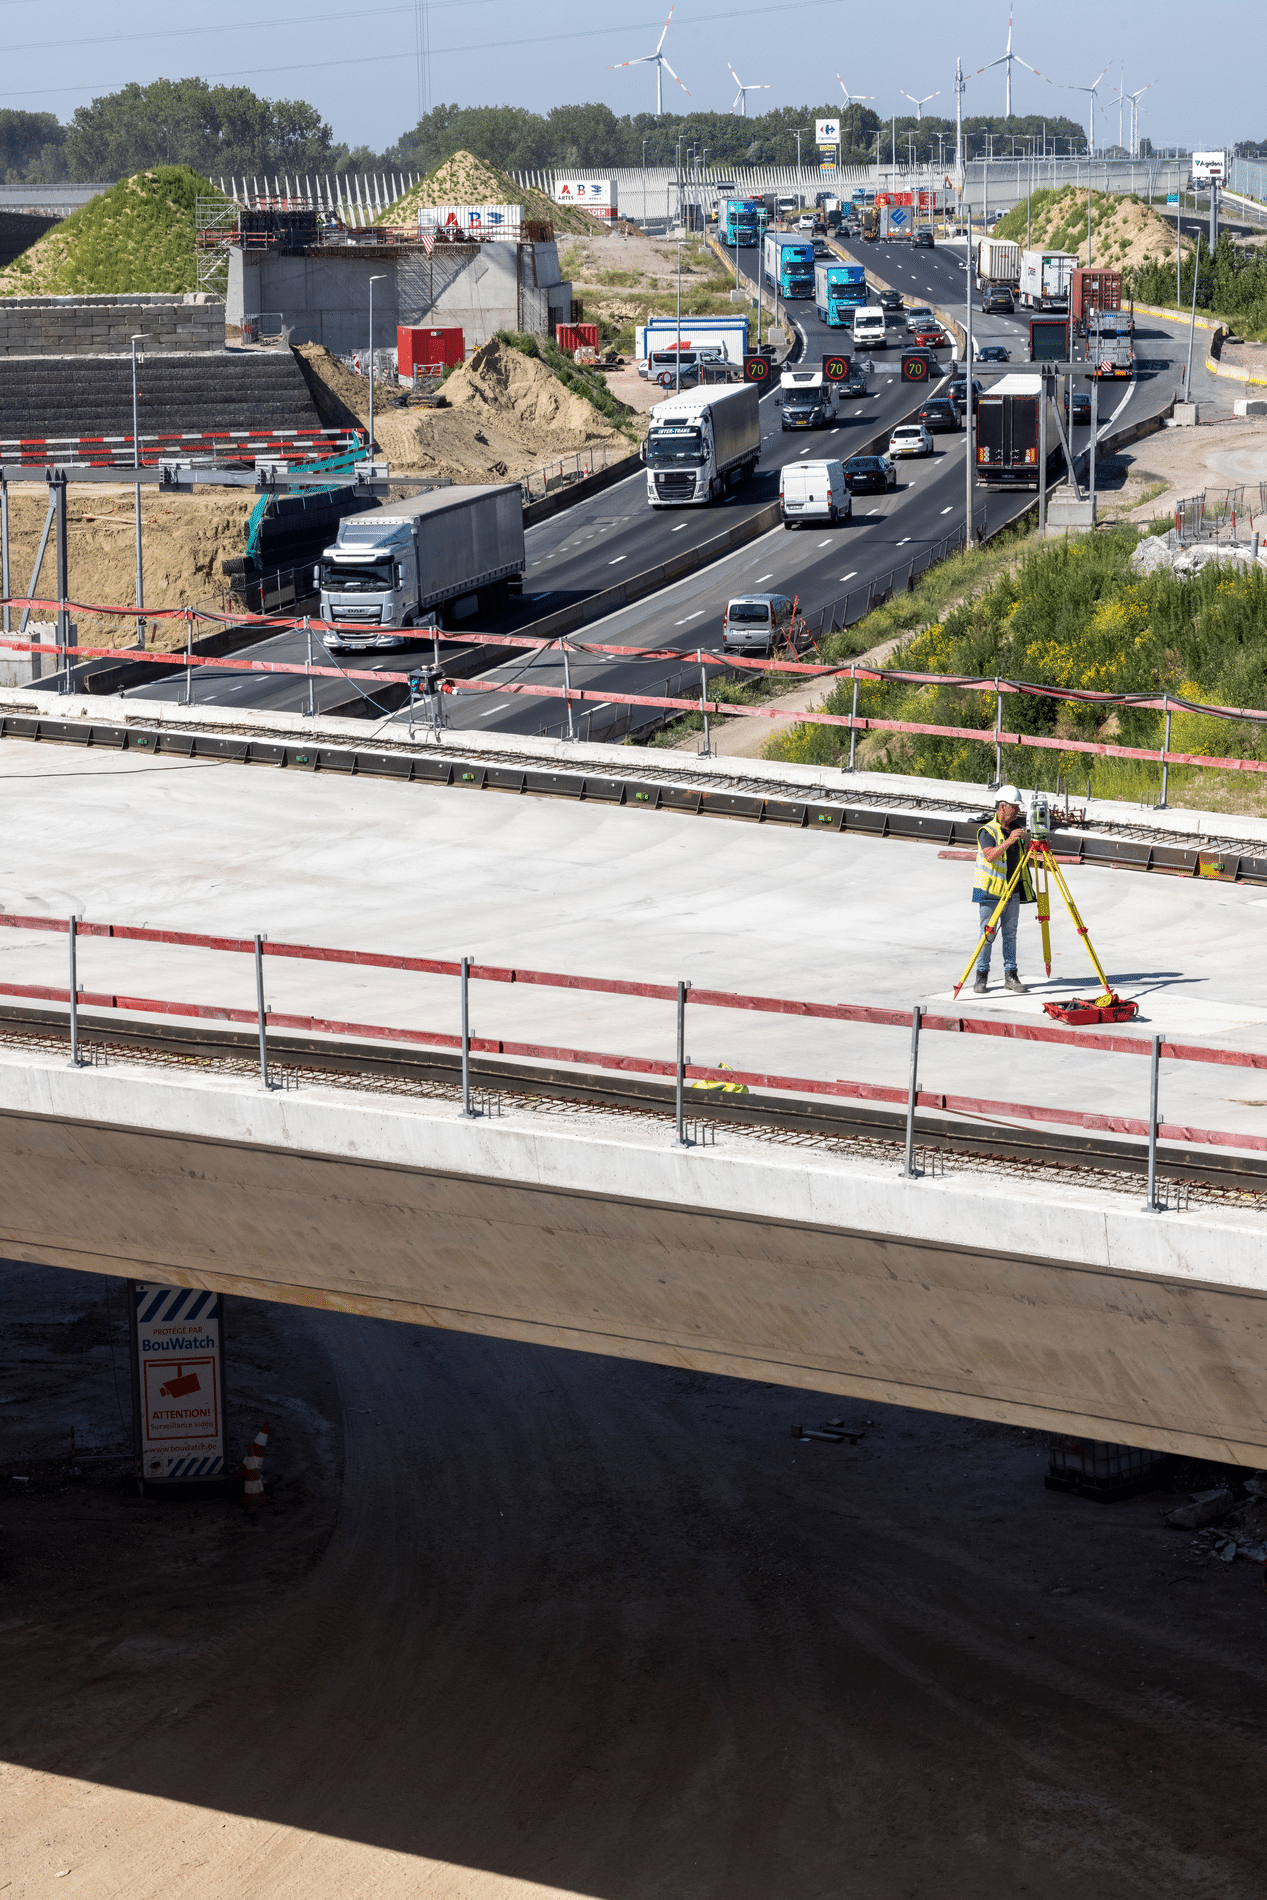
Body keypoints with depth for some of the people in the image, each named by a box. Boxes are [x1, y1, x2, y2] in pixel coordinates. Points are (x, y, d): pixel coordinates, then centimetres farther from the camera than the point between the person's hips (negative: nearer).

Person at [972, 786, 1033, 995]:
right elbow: (990, 856, -28)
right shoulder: (988, 831, -11)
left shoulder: (1018, 829, 9)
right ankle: (982, 977, 3)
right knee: (988, 934, -3)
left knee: (1010, 934, 7)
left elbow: (1025, 858, 22)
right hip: (990, 891, -6)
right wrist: (1008, 841, -37)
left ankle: (1010, 976, 11)